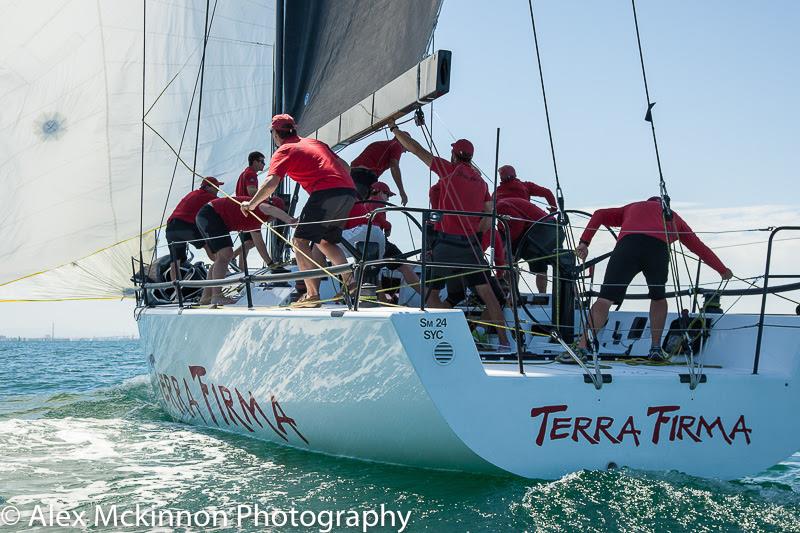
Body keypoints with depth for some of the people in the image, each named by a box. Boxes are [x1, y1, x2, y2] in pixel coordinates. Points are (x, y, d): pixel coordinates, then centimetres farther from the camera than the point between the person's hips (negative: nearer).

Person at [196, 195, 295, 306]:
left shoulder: (256, 219, 14)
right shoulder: (258, 204, -15)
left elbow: (259, 243, 23)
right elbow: (268, 208, -41)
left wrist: (271, 264, 22)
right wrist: (290, 220, -52)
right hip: (210, 214, -11)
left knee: (221, 257, 16)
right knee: (226, 254, -19)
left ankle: (206, 297, 19)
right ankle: (216, 297, -23)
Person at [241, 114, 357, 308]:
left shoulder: (283, 151, 8)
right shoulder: (315, 142, 29)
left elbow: (271, 183, -7)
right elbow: (345, 167, 26)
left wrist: (252, 204, 4)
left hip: (325, 194, -7)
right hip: (349, 192, 8)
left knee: (300, 241, -2)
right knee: (325, 241, 22)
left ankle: (312, 294, -11)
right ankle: (350, 281, 10)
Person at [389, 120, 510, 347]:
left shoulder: (449, 169, -2)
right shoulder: (481, 182, 14)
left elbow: (415, 148, 2)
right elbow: (490, 218, 13)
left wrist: (395, 129, 14)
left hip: (447, 242, -5)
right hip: (472, 244, 5)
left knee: (431, 291, 7)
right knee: (486, 292, 6)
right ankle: (504, 339, 3)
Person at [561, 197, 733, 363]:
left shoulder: (632, 207, 40)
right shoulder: (673, 216, 40)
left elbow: (599, 214, 25)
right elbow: (699, 247, 42)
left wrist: (584, 242, 19)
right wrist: (722, 270, 53)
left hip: (627, 243, -1)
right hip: (659, 248, 1)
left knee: (605, 299, -4)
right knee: (658, 297, 27)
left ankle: (581, 348, -14)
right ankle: (656, 348, 25)